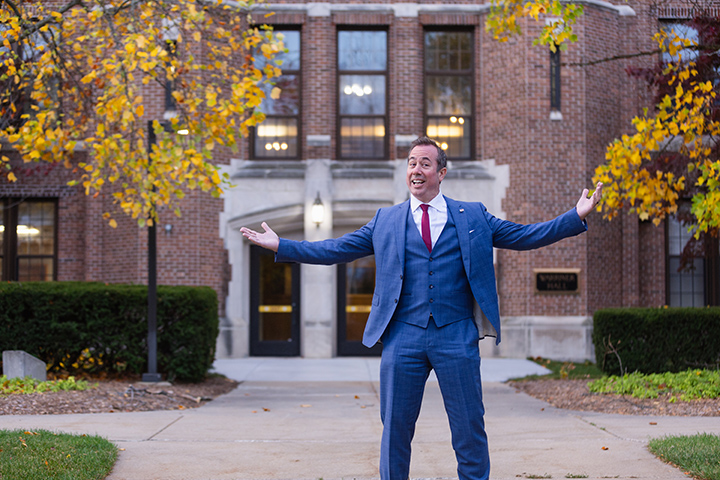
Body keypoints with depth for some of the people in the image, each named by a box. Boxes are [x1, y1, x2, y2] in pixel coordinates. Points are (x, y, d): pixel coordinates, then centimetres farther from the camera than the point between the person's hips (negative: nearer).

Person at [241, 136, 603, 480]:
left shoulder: (473, 216, 11)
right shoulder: (386, 220, 12)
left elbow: (524, 236, 10)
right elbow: (336, 250, 13)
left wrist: (577, 217, 0)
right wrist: (280, 246, 8)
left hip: (456, 337, -1)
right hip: (403, 337, 1)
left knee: (470, 432, 3)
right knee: (395, 430, 6)